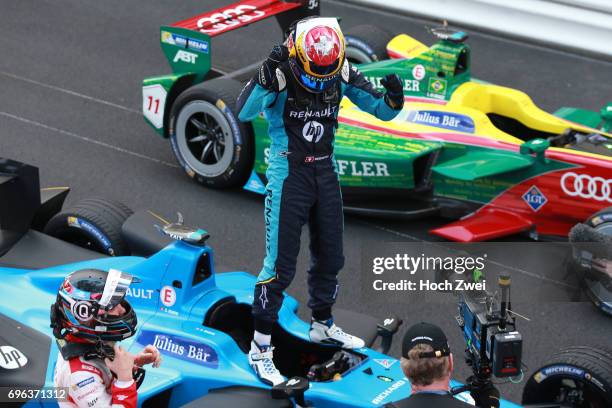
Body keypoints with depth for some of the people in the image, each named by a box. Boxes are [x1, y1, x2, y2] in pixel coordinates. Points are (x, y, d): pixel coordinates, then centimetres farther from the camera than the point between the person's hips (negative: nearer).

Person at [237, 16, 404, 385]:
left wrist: (394, 98, -25)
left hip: (325, 172, 5)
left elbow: (381, 111, -3)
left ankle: (322, 326, 40)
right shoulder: (280, 74, -22)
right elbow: (244, 112, -37)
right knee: (281, 264, -5)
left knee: (330, 255, 18)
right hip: (288, 174, -5)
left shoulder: (343, 74, -9)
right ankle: (260, 347, 6)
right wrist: (267, 76, -49)